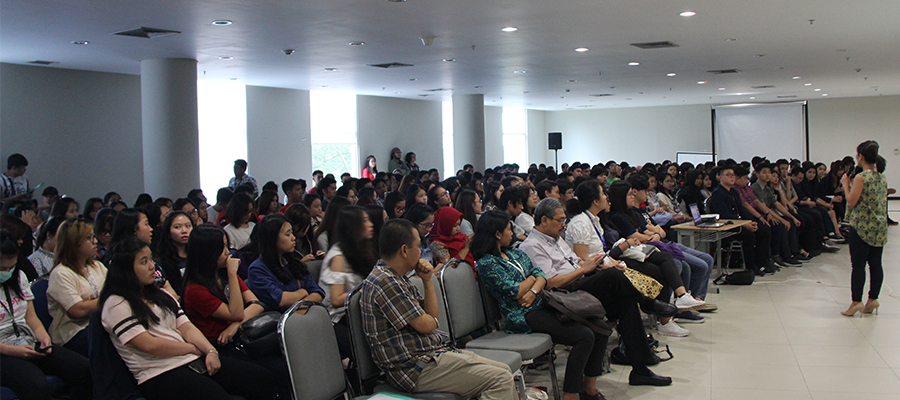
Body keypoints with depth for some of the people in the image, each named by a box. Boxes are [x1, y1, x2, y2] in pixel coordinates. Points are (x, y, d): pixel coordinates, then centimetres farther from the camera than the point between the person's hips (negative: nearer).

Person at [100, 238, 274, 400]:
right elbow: (149, 345, -12)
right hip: (158, 375, -7)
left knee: (261, 377, -13)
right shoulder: (116, 305, -2)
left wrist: (211, 351, -5)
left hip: (192, 361, 7)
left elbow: (187, 327, 13)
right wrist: (193, 348, -2)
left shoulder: (161, 295, 23)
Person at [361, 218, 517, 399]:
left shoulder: (399, 279, 15)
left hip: (433, 353, 11)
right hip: (416, 369, -11)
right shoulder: (385, 282, -18)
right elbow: (426, 325, -17)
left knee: (504, 370, 7)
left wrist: (427, 281, 3)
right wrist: (431, 320, 6)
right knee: (500, 380, -17)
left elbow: (432, 317, 13)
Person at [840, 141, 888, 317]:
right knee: (875, 263, 10)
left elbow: (852, 202, -14)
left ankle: (856, 301, -3)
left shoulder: (860, 177, -15)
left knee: (858, 264, -3)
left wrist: (846, 185, 0)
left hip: (862, 227, -7)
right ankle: (873, 299, 15)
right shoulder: (882, 178, 7)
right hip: (880, 228, 7)